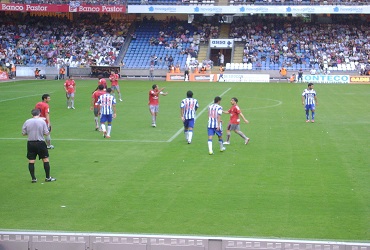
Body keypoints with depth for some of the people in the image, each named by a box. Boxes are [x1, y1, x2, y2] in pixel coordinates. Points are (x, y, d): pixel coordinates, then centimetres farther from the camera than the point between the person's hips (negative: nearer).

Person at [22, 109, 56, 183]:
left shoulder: (27, 122, -1)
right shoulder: (42, 121, -6)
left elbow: (23, 133, 3)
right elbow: (46, 133, -5)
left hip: (30, 143, 2)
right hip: (40, 143, -2)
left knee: (31, 161, 8)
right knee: (46, 160, 9)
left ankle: (33, 178, 10)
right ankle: (47, 177, 13)